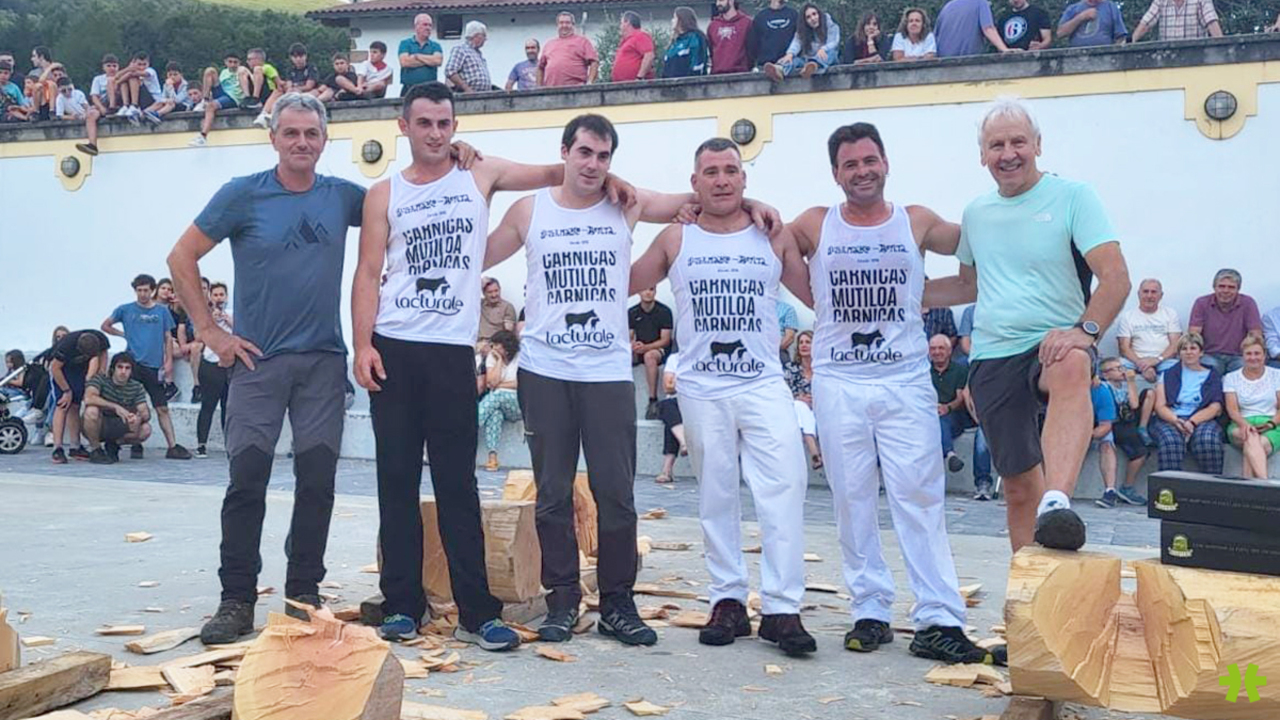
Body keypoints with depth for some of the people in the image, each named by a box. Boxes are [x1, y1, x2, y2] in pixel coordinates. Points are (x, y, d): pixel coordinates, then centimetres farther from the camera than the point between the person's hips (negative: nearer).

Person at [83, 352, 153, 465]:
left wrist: (139, 416, -36)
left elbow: (145, 413, -11)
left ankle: (113, 445, 6)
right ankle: (95, 450, -13)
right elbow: (88, 398, -34)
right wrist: (116, 407, -38)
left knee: (146, 429, -22)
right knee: (92, 410, -36)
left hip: (118, 428, 3)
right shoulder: (100, 379, -14)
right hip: (97, 427, -3)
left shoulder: (137, 387, -3)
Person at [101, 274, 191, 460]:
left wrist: (169, 361, 3)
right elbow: (105, 326, 16)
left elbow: (167, 338, 11)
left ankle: (173, 447, -2)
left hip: (154, 366, 1)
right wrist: (124, 334, 4)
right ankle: (135, 446, 10)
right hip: (133, 363, -1)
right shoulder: (126, 310, 7)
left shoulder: (162, 312, 10)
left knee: (162, 408, 0)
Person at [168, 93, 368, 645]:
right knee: (247, 479, -3)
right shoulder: (243, 195, -1)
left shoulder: (342, 197, 6)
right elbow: (182, 259, 2)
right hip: (258, 358, -2)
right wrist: (210, 332, -3)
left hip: (324, 360, 2)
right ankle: (236, 601, 7)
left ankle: (304, 595, 16)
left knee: (317, 481, 4)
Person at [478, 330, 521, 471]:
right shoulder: (492, 357, 11)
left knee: (495, 397, -35)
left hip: (516, 404, -3)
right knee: (495, 413, -35)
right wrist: (499, 360, -4)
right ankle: (492, 457, -47)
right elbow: (492, 381, -3)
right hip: (496, 402, 3)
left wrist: (499, 385, -5)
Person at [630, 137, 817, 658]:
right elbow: (623, 284, 11)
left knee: (784, 486, -14)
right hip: (701, 388, 1)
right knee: (716, 495, 6)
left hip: (764, 384, -1)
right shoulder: (675, 240, 9)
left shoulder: (774, 238, 8)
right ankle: (728, 600, 17)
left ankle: (782, 607, -10)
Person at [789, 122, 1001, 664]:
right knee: (852, 501, 4)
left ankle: (938, 621, -4)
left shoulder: (917, 223, 5)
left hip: (905, 381, -1)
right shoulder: (814, 226, 5)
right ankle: (869, 612, 13)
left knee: (920, 498, -6)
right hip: (838, 382, 1)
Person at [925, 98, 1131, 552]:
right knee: (1019, 483, 5)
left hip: (1053, 345, -4)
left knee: (1070, 367, -41)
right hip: (992, 357, 5)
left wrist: (1087, 330, -30)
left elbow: (1116, 277, -13)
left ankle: (1057, 503, -53)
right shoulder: (976, 213, 12)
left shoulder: (1072, 197, -3)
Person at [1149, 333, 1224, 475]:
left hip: (1202, 420, 0)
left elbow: (1215, 407, 5)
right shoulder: (1169, 375, 19)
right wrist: (1176, 420, -15)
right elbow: (1160, 406, 7)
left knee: (1208, 439, -35)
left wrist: (1192, 422, -14)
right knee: (1170, 440, -35)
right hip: (1170, 420, 0)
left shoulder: (1212, 375, 18)